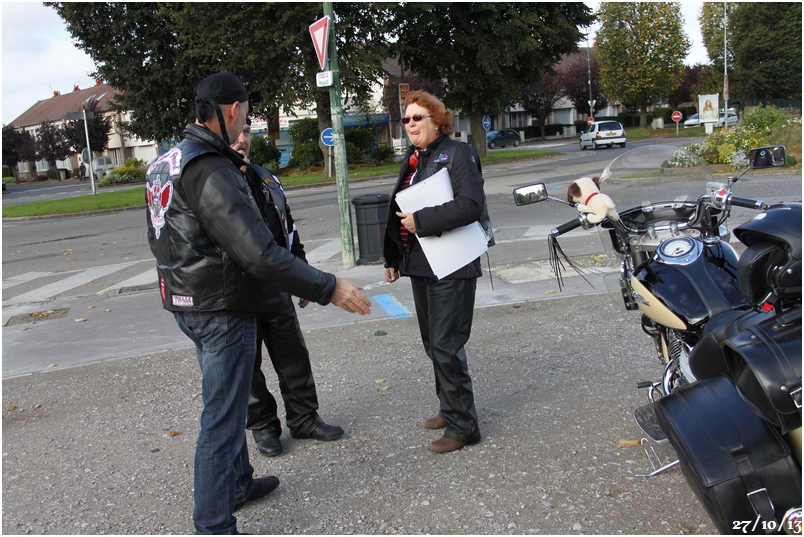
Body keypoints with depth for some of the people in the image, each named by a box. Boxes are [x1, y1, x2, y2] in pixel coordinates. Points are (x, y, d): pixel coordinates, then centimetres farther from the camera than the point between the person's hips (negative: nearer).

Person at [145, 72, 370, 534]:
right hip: (222, 310, -10)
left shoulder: (165, 163, 9)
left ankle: (239, 483, 43)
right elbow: (260, 254, -30)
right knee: (222, 418, 1)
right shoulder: (211, 171, -23)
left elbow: (160, 239, 19)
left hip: (185, 302, 10)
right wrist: (329, 288, -27)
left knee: (226, 404, 24)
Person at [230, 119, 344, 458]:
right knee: (247, 362, 8)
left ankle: (303, 418, 26)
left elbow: (289, 230, 19)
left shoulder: (266, 178, 13)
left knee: (294, 355, 11)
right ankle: (262, 426, 24)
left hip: (275, 285, 6)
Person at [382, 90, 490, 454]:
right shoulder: (411, 160, 15)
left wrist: (421, 221, -22)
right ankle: (450, 409, 31)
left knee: (446, 347, -6)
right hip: (419, 264, 9)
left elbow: (471, 205, -22)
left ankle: (462, 425, 6)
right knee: (432, 344, 16)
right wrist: (393, 258, 17)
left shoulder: (457, 154, -9)